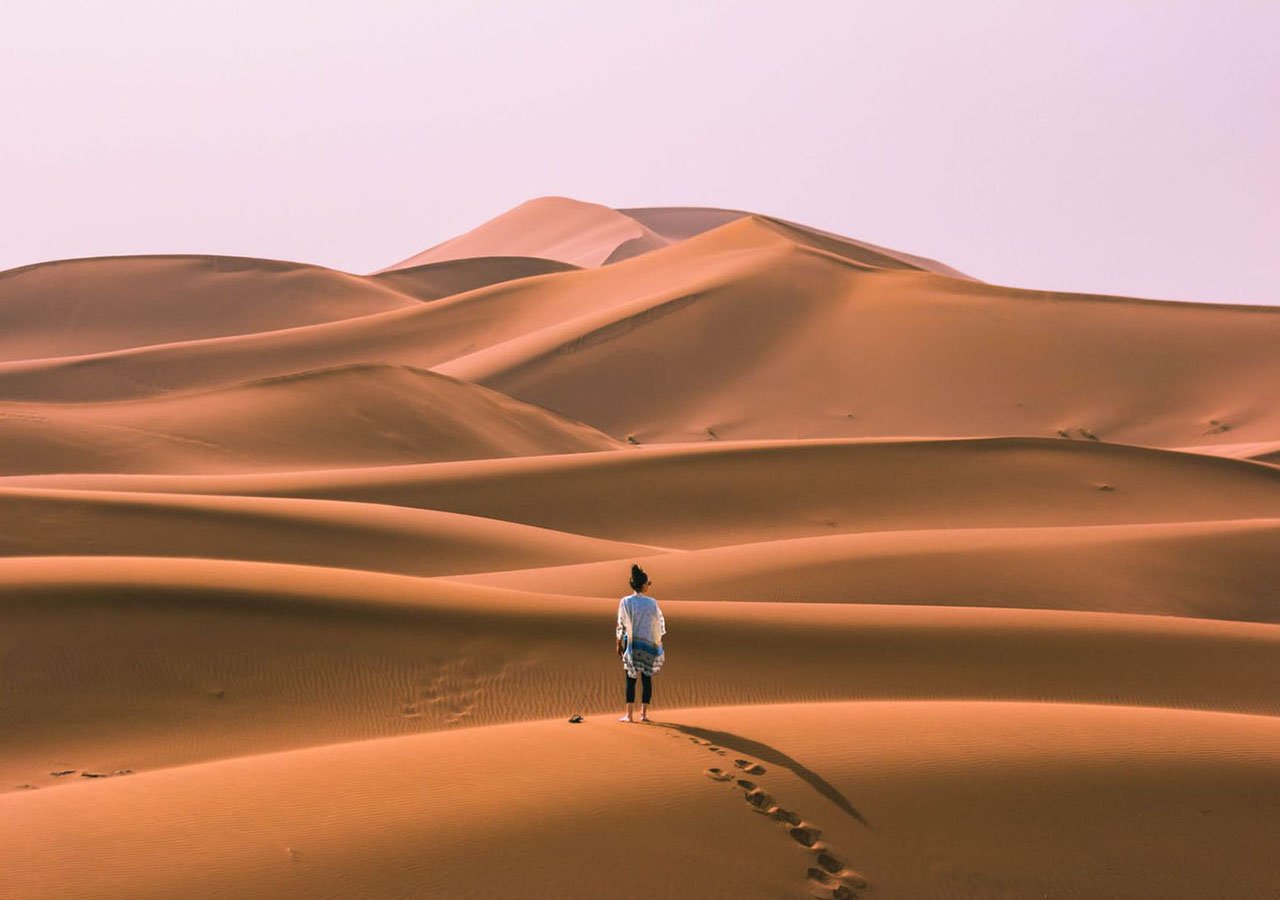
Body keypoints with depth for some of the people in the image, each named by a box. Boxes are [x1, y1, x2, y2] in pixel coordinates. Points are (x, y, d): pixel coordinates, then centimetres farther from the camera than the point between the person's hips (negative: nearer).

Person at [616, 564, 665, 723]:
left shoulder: (625, 602, -8)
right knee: (647, 678, 8)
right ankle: (644, 713, 9)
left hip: (631, 643, 0)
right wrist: (658, 642, 15)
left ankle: (629, 715, 1)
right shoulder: (652, 603, -7)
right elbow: (658, 624, 1)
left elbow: (621, 625, -3)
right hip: (649, 643, 0)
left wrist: (619, 644, 8)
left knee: (631, 679, 4)